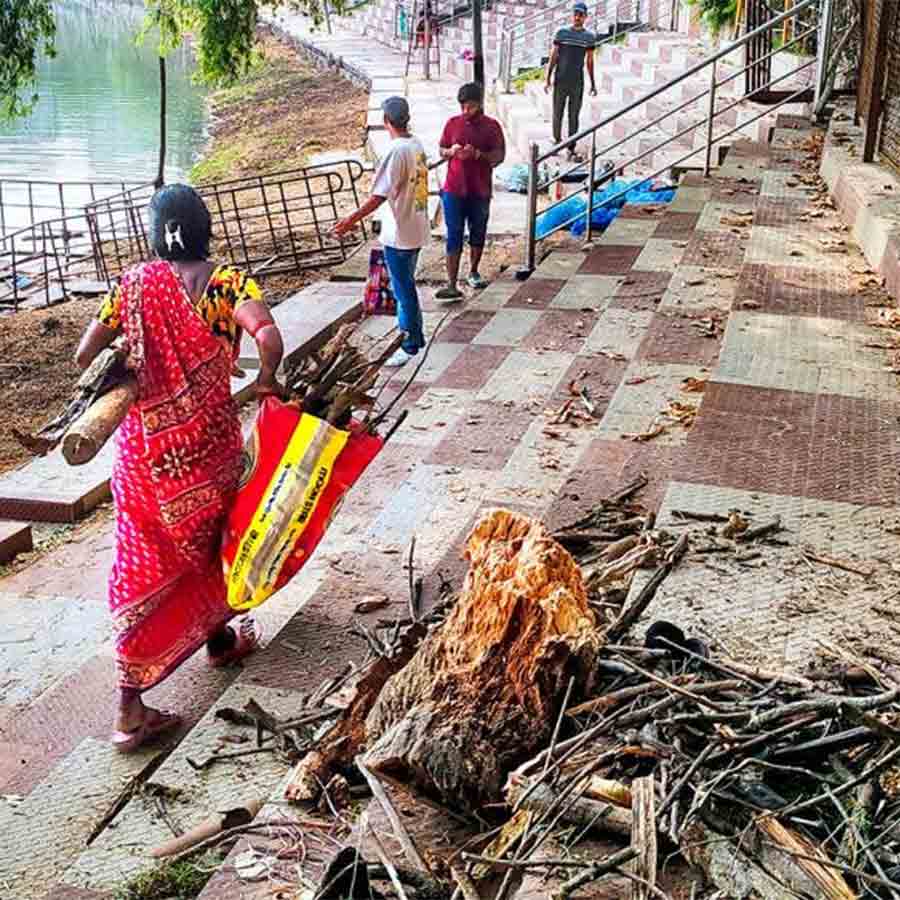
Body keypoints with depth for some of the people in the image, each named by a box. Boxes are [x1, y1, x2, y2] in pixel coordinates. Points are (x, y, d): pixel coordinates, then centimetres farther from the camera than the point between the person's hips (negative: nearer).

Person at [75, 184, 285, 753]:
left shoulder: (135, 283, -2)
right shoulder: (227, 281, -8)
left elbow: (85, 355, -2)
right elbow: (270, 338, -24)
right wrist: (267, 379, -5)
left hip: (145, 446, 1)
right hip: (210, 443, -1)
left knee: (143, 567, 7)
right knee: (211, 538, 25)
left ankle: (130, 710, 4)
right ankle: (220, 641, 47)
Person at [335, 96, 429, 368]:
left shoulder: (396, 151, -21)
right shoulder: (417, 145, 4)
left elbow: (379, 196, -26)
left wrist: (352, 220, -28)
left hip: (399, 235, -8)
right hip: (417, 230, 8)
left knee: (404, 291, 1)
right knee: (406, 286, 21)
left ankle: (410, 346, 10)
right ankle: (414, 335, 33)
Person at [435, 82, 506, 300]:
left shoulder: (492, 126, -1)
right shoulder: (453, 123, 4)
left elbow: (499, 156, -4)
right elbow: (441, 151, 12)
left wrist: (477, 154, -20)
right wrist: (451, 152, -11)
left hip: (480, 191, 0)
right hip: (454, 190, 0)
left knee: (478, 234, 15)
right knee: (454, 238, -5)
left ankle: (474, 273, 35)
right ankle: (452, 285, -9)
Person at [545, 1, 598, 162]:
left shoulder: (590, 37, 4)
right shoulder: (562, 32, 1)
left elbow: (589, 62, 10)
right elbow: (553, 56, 2)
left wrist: (593, 84, 10)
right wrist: (548, 79, -3)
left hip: (578, 83, 0)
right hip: (560, 81, 0)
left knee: (574, 116, 1)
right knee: (557, 114, 7)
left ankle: (571, 150, 4)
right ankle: (557, 140, 25)